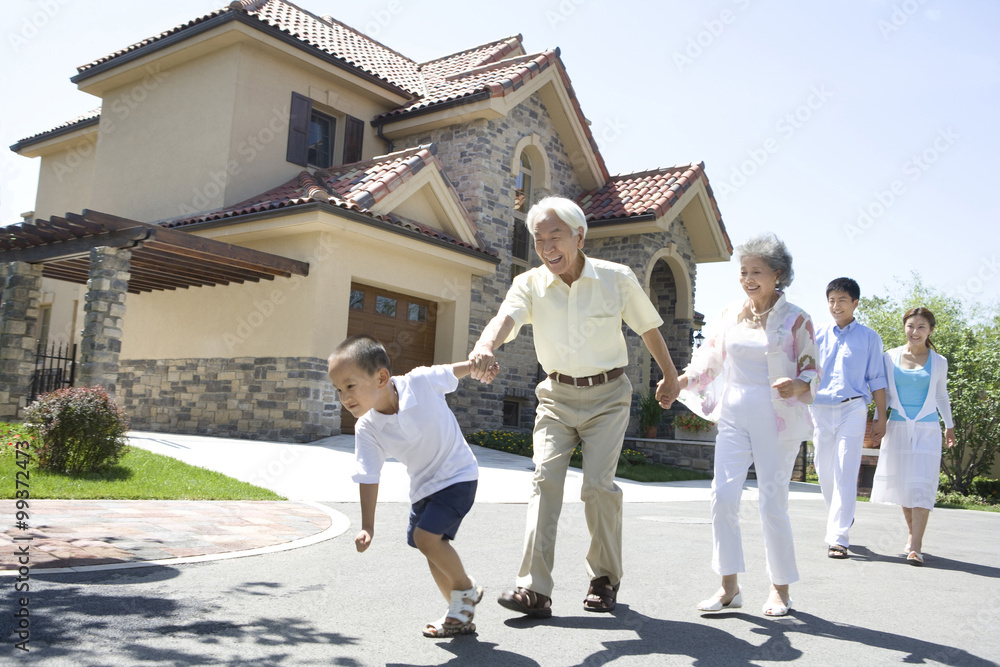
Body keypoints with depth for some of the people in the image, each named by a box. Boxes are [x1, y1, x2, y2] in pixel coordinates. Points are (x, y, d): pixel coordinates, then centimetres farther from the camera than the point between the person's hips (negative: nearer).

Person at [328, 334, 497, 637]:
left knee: (426, 535, -19)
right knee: (432, 549, 12)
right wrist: (367, 527, -16)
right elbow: (368, 478, -11)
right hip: (423, 485, 6)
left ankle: (466, 589, 6)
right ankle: (460, 613, 33)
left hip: (458, 474, -6)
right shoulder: (366, 429, -18)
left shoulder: (421, 382, -28)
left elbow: (453, 371, -8)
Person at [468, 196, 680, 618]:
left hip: (607, 396, -1)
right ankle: (534, 590, -14)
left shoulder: (617, 278, -8)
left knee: (599, 484, -11)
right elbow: (506, 317, -28)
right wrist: (485, 345, -52)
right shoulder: (530, 284, -8)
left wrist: (669, 375, 18)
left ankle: (605, 579, 11)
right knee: (545, 477, -13)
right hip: (557, 395, 2)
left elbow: (647, 327, 6)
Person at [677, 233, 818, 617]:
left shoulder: (795, 319, -1)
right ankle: (730, 586, 4)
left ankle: (780, 589, 16)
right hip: (734, 415, 3)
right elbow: (708, 362, 13)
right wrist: (678, 380, -4)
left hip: (776, 418, -3)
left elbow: (812, 373, 1)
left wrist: (796, 386, -21)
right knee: (723, 495, -8)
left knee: (772, 503, -2)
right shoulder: (730, 316, 9)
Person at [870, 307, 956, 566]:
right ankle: (913, 534, 24)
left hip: (927, 430, -1)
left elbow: (941, 396, 18)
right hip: (897, 428, 1)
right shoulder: (890, 357, 4)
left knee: (921, 484, -10)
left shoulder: (938, 362, 4)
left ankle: (915, 546, -12)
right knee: (903, 484, 6)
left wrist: (949, 425, 25)